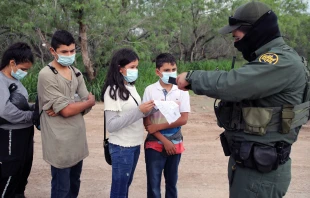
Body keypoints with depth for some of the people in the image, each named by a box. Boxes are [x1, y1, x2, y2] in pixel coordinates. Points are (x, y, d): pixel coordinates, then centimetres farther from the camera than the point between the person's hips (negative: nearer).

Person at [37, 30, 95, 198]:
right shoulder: (46, 75, -13)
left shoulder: (76, 73, 9)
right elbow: (66, 110, -18)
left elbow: (86, 106, 4)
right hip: (60, 142, -6)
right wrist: (90, 101, -2)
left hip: (78, 138, 7)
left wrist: (67, 107, -15)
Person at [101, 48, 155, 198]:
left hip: (135, 145, 7)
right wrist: (139, 111, -26)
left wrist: (149, 109, -8)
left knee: (126, 185, 20)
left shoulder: (131, 87, 6)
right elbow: (111, 125, -21)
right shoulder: (112, 90, -16)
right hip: (121, 147, -7)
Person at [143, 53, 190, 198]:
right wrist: (164, 141, -12)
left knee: (172, 182, 16)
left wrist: (158, 126, -16)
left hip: (175, 144, 2)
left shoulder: (182, 91, -4)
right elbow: (147, 122, -8)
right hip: (155, 144, -1)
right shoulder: (150, 90, -7)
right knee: (154, 184, 5)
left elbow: (183, 119, -10)